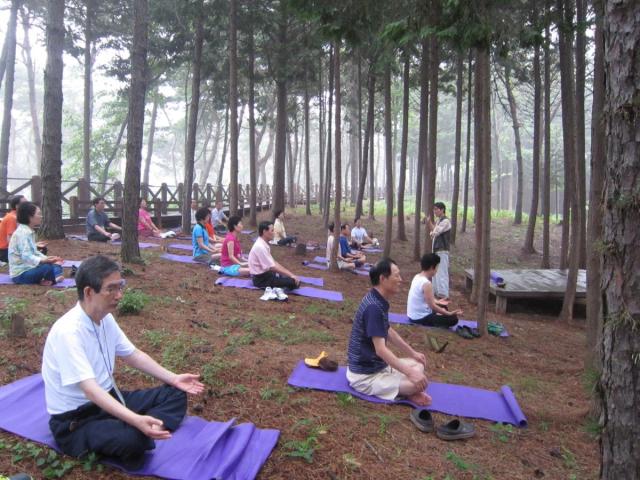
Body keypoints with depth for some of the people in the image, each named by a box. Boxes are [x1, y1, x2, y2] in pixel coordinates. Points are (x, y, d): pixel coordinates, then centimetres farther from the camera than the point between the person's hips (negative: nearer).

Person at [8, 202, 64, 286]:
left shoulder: (30, 232, 12)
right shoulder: (22, 232, -18)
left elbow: (34, 252, 15)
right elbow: (26, 256, -27)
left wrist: (47, 258, 1)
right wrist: (43, 260, -35)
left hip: (27, 268, 10)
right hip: (20, 274, -10)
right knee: (47, 267, -32)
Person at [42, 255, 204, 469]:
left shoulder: (106, 318, -1)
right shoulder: (68, 331, -27)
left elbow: (132, 355, 10)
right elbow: (89, 389, -35)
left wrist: (173, 378, 2)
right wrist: (136, 420, -46)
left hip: (108, 399, 9)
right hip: (75, 419, -9)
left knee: (175, 394, 0)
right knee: (131, 439, -37)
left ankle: (147, 432, -20)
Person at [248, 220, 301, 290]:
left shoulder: (264, 244, 8)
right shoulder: (260, 247, -23)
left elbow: (273, 262, 12)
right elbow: (272, 267, -24)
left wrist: (290, 274, 5)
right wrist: (291, 275, -20)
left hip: (265, 274, 9)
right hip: (261, 279, -9)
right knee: (293, 282, -21)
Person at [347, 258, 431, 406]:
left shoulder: (380, 301, 4)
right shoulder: (373, 307, -27)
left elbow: (389, 332, 19)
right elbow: (381, 350, -30)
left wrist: (413, 353, 21)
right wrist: (410, 373, -29)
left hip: (377, 365, 10)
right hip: (366, 375, -10)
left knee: (418, 366, 16)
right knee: (418, 382, -21)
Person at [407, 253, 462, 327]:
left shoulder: (417, 277, 4)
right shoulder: (426, 284, -24)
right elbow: (432, 306, -23)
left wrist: (436, 302, 29)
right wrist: (450, 313, -16)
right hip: (420, 318, -9)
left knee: (443, 308, 28)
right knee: (453, 319, -11)